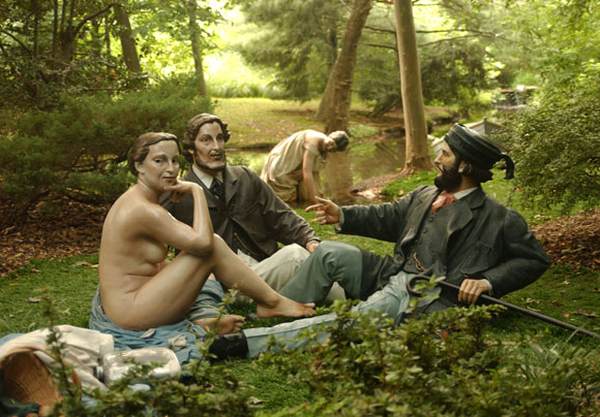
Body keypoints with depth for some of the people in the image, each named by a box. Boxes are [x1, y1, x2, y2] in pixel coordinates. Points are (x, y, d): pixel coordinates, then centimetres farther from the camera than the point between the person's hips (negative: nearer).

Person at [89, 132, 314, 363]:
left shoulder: (132, 201, 11)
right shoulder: (144, 210, -20)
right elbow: (203, 242, -25)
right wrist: (197, 191, -14)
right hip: (133, 316, -10)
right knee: (214, 245, -12)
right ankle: (272, 302, 1)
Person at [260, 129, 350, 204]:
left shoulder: (323, 150, -6)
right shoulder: (314, 141, -33)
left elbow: (315, 173, -4)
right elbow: (307, 173, -37)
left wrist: (317, 198, -11)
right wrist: (315, 202, -37)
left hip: (295, 172, 8)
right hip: (280, 169, -8)